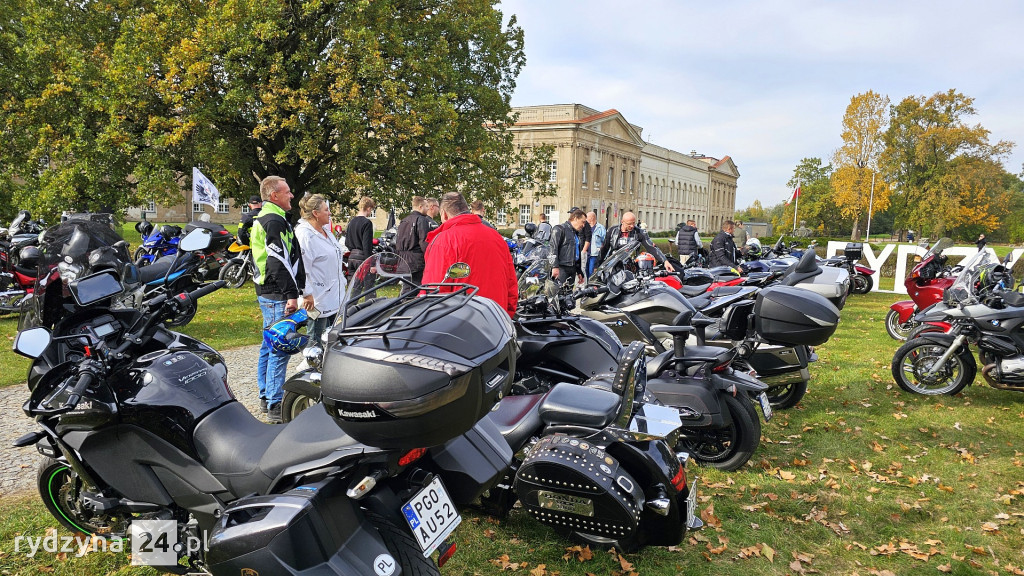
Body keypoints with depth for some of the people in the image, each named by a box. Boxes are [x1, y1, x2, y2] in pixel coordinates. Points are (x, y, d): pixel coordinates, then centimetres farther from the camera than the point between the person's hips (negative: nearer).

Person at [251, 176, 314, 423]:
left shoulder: (263, 218, 19)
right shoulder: (275, 220, -15)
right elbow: (280, 261, -22)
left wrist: (301, 291, 25)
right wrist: (291, 295, -22)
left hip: (266, 293, 11)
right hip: (277, 294, -11)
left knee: (270, 346, 18)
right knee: (280, 349, -8)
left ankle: (266, 396, 28)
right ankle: (275, 406, -5)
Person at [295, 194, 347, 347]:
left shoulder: (326, 231, 13)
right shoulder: (304, 234, -17)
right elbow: (302, 268, -21)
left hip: (333, 297, 9)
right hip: (319, 299, -9)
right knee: (316, 342, -2)